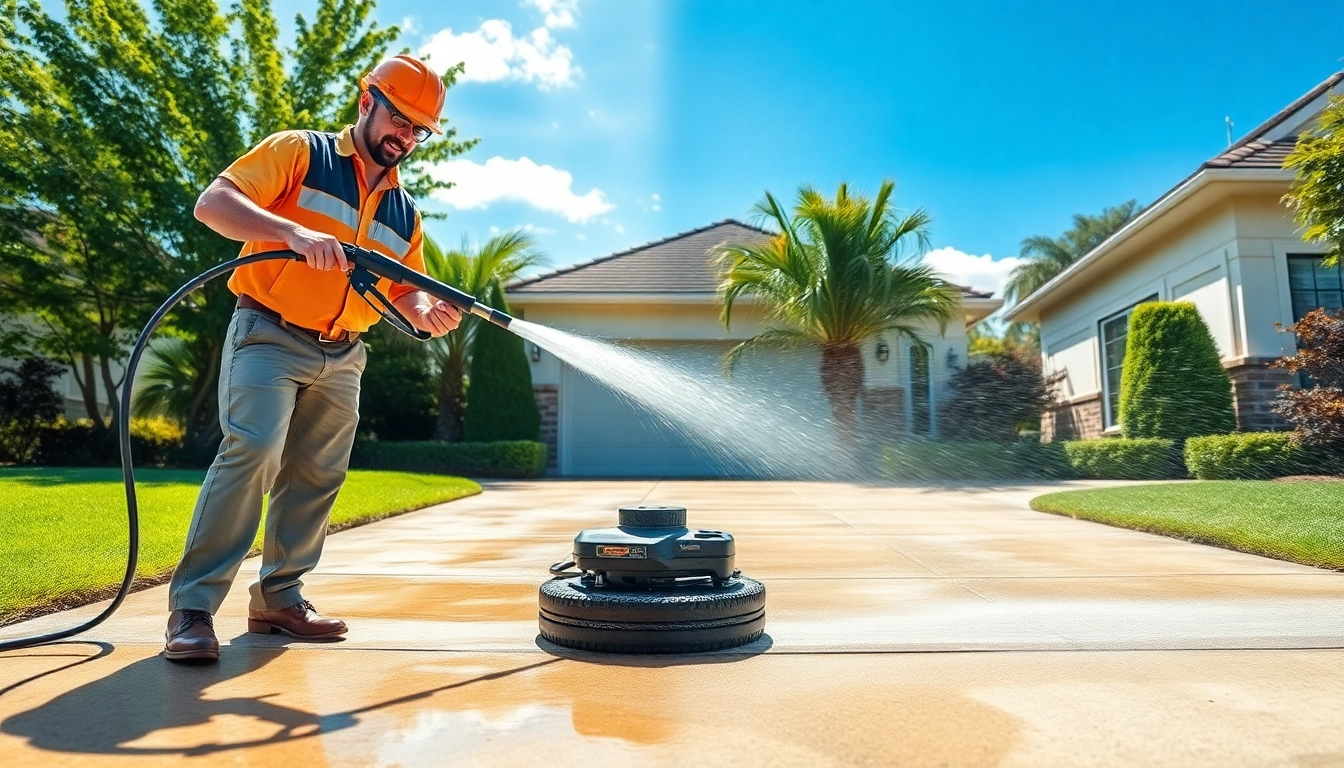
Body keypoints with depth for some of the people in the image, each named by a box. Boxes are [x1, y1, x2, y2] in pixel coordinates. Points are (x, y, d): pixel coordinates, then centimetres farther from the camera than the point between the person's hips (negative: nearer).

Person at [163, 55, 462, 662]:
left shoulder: (404, 212, 15)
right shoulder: (300, 153, -1)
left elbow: (404, 291, 17)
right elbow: (213, 202, -12)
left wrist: (428, 314, -7)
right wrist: (296, 231, -28)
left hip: (341, 358, 6)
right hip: (269, 335, -6)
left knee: (317, 475, 6)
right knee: (253, 449, -20)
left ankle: (278, 598, 19)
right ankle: (192, 607, -11)